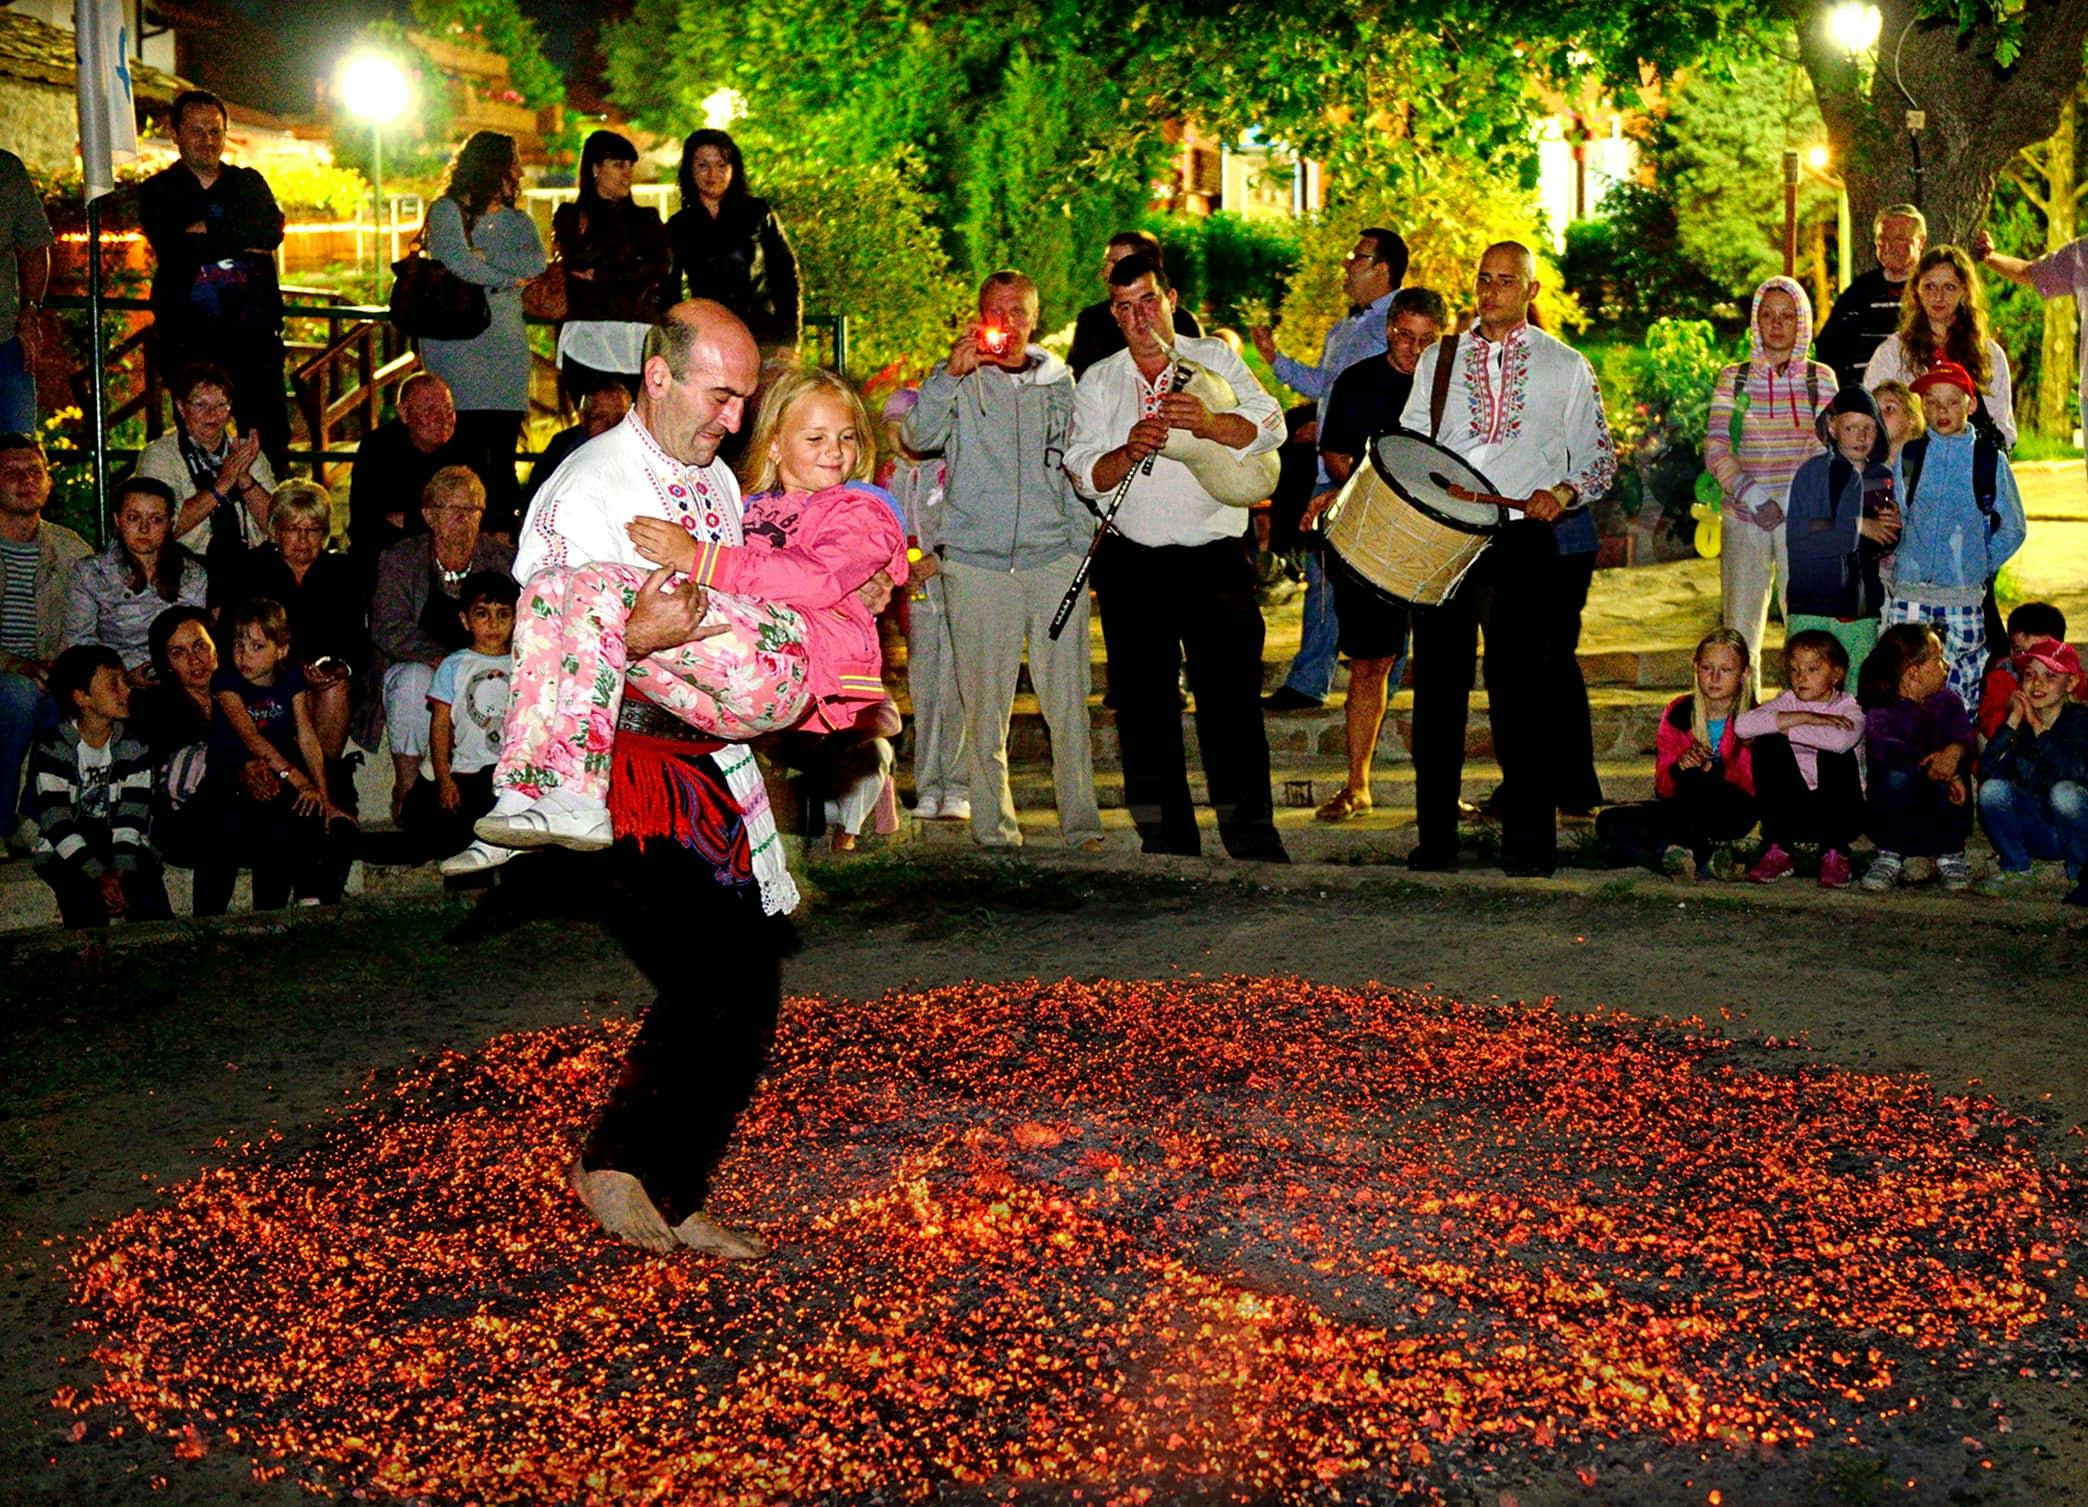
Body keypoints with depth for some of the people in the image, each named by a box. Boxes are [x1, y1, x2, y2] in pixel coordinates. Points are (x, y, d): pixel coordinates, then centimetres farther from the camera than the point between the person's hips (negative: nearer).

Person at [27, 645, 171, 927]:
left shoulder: (134, 747, 2)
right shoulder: (53, 750, -7)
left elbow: (132, 816, -6)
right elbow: (57, 824, -14)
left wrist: (121, 871, -21)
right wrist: (99, 875, -24)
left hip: (122, 848, 2)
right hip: (65, 852, -2)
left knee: (151, 900, -23)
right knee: (86, 901, -29)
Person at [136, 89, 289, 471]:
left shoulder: (249, 182, 17)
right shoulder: (158, 192, 9)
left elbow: (272, 230, -2)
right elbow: (175, 251, -8)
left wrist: (210, 231, -11)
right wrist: (241, 240, -6)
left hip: (254, 335, 2)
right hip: (189, 339, -2)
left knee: (270, 438, -3)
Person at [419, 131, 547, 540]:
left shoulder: (518, 221, 20)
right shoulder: (447, 212, 5)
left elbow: (538, 261, 0)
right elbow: (457, 264, -11)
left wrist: (484, 257, -8)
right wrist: (510, 277, 0)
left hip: (507, 342, 5)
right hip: (458, 345, -5)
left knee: (503, 448, -1)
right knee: (467, 442, -14)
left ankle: (502, 531, 0)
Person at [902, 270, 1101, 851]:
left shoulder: (1059, 382, 16)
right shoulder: (956, 381, 7)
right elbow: (919, 438, -9)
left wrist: (1082, 538, 15)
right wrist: (951, 373, -19)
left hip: (1055, 559, 2)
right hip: (977, 561, -2)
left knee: (1067, 699, -1)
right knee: (985, 703, -2)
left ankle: (1080, 819, 5)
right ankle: (994, 823, 5)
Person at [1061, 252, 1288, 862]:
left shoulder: (1215, 360, 7)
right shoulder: (1097, 384, 10)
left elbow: (1269, 427, -6)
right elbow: (1085, 474, 1)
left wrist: (1209, 423, -25)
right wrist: (1129, 451, -20)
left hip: (1215, 555, -2)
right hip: (1133, 564, 2)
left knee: (1231, 692, -7)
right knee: (1144, 702, 3)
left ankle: (1252, 834, -2)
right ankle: (1166, 836, 11)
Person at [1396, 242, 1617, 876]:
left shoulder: (1566, 367, 10)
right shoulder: (1438, 359, 17)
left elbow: (1600, 463, 10)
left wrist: (1560, 492, -10)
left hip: (1523, 539, -2)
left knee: (1518, 686, -5)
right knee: (1438, 683, 2)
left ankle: (1527, 839, 2)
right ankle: (1435, 835, 9)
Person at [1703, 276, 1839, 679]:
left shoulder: (1820, 378, 9)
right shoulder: (1733, 378, 10)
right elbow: (1716, 448, 1)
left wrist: (1792, 501, -12)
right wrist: (1753, 497, -13)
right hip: (1743, 516, 1)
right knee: (1739, 627, 0)